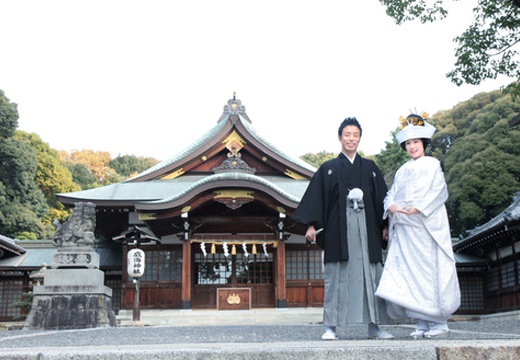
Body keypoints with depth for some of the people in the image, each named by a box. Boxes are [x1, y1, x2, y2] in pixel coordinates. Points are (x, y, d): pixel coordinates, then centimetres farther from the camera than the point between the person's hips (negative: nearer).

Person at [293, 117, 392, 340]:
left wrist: (385, 225, 4)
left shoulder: (370, 168, 15)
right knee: (337, 276, -3)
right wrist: (311, 225, -9)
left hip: (366, 228, 2)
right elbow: (315, 197, 2)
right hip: (338, 228, -2)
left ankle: (374, 326, 7)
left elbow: (381, 197, 13)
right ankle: (331, 327, 1)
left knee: (371, 275, 1)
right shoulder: (328, 169, 9)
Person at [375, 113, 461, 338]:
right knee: (408, 273, -3)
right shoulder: (402, 171, 22)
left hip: (426, 226, -4)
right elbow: (391, 195, 14)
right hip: (404, 228, 5)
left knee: (430, 271, -6)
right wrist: (391, 206, -9)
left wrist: (417, 208, -18)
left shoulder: (432, 165, 7)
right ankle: (421, 323, 0)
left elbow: (439, 191, -6)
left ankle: (440, 322, 1)